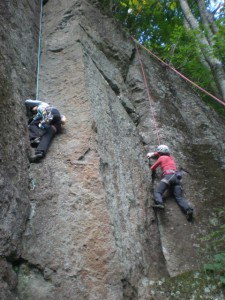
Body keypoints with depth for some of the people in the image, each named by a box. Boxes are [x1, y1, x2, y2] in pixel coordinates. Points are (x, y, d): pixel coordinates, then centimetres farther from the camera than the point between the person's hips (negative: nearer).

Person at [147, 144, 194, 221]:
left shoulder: (161, 158, 15)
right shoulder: (170, 157, 34)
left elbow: (152, 168, 21)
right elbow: (160, 153, 56)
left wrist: (151, 167, 41)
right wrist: (152, 154, 52)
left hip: (168, 176, -6)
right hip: (176, 177, 6)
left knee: (157, 192, -15)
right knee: (179, 197, -8)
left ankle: (159, 203, -44)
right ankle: (188, 210, -31)